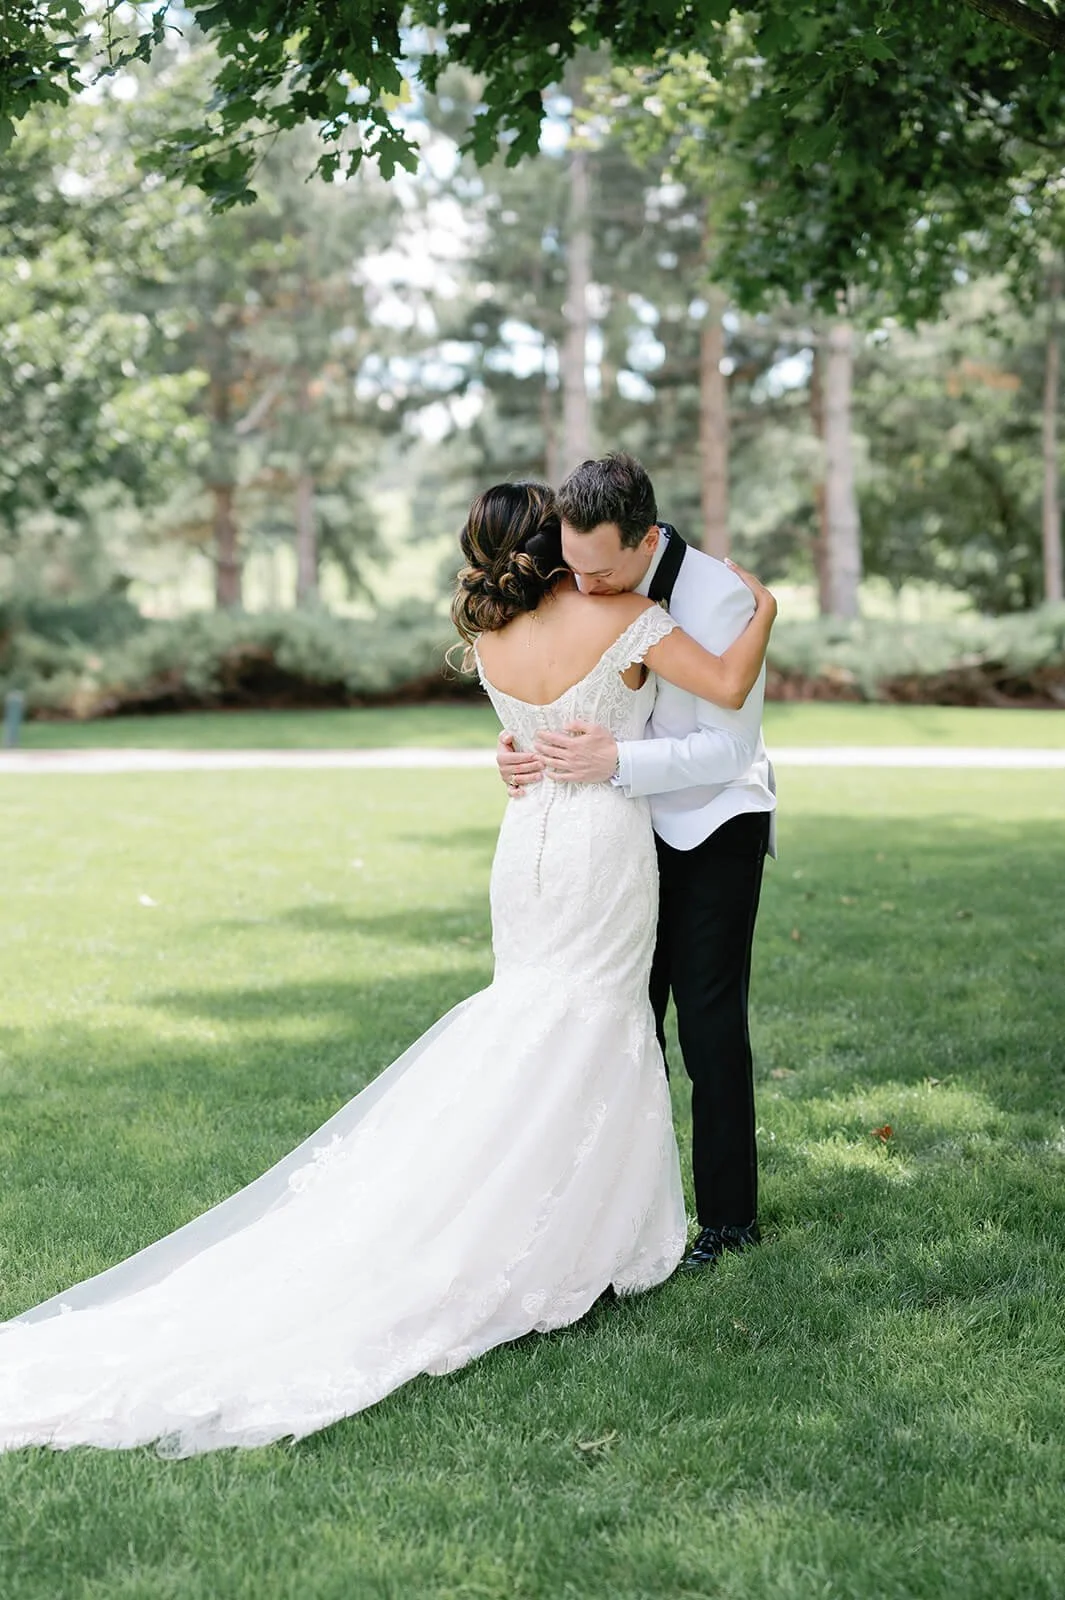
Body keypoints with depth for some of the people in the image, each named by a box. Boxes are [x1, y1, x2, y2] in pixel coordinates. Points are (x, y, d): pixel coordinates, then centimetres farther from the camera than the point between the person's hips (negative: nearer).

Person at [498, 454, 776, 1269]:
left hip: (715, 828, -6)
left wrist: (617, 761, -36)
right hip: (634, 826, 6)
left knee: (709, 1022, -3)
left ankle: (730, 1216, 11)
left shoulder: (718, 596, -24)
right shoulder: (585, 589, -6)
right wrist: (523, 745, -14)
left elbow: (730, 746, -24)